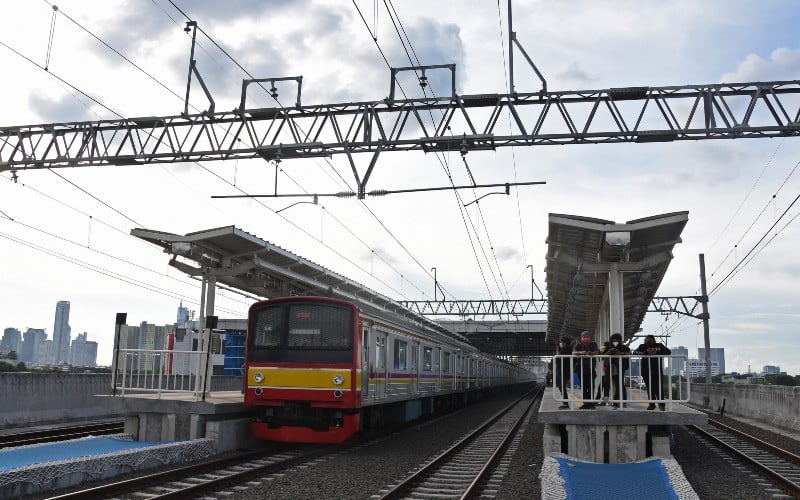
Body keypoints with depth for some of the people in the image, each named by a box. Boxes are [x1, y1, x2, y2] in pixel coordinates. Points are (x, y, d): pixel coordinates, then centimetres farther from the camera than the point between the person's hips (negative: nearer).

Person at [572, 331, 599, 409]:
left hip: (591, 368, 0)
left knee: (591, 386, -7)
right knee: (583, 387, 3)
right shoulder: (578, 345, 4)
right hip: (581, 369, 0)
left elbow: (597, 352, -10)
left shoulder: (593, 345, 7)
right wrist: (581, 353, -34)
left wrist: (590, 353, -33)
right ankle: (585, 403, 9)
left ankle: (590, 403, -2)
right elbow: (573, 353, -13)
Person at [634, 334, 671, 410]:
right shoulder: (642, 346, 11)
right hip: (646, 370, 1)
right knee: (650, 387, 2)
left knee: (659, 387, -8)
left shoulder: (659, 345, 10)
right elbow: (635, 352, -3)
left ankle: (661, 404, -1)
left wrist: (657, 353, -14)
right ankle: (651, 404, 11)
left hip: (657, 370, -1)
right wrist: (645, 353, -17)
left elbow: (668, 351, -1)